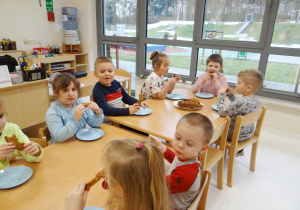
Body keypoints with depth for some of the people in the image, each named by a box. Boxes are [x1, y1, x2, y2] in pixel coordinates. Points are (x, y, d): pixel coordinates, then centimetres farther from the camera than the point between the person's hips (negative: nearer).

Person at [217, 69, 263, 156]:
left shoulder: (241, 101, -34)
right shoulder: (256, 99, -6)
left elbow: (222, 112, -31)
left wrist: (221, 95, -22)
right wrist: (231, 95, 2)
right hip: (249, 133, 8)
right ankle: (239, 150, 45)